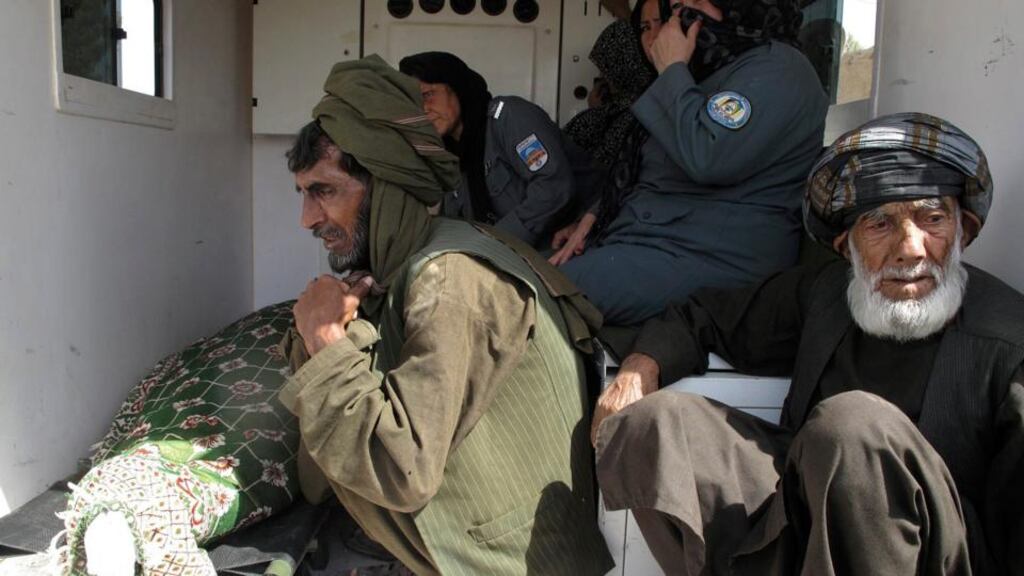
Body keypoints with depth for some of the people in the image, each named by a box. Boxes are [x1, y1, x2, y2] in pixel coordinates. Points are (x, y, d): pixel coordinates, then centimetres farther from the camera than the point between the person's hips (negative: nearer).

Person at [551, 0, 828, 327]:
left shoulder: (775, 69, -7)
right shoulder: (711, 75, 24)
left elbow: (705, 158, -25)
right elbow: (637, 174, 28)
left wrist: (672, 68, -10)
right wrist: (593, 219, 11)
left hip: (708, 257, -10)